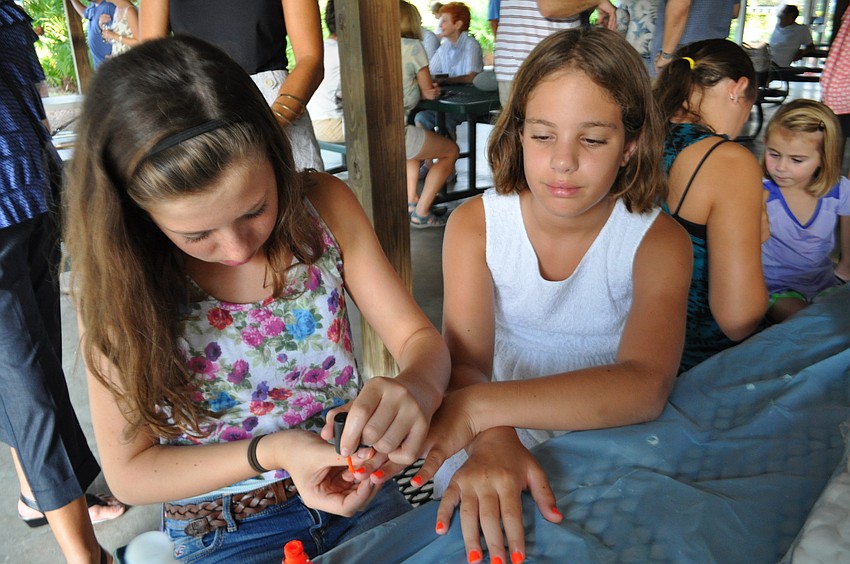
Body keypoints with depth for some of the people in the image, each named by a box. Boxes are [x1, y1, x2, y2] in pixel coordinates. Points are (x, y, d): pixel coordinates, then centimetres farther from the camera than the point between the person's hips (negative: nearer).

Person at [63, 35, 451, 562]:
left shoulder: (324, 205, -12)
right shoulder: (121, 284, -15)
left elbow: (418, 336, -7)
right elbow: (128, 472, -8)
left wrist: (415, 388, -29)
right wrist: (270, 452, -22)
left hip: (359, 489, 3)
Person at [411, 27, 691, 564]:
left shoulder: (659, 242, -13)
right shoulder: (474, 224, -9)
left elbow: (645, 385, -30)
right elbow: (465, 362, -17)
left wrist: (478, 405, -43)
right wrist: (491, 439, -41)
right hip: (504, 428, 1)